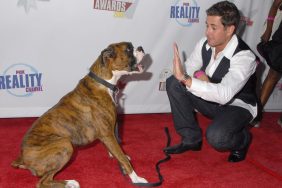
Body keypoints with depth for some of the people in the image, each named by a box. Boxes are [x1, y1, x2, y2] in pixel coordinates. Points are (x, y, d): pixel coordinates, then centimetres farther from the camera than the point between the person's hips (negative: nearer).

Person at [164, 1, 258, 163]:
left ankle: (242, 139, 6)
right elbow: (188, 70, -2)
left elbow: (224, 95, -44)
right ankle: (191, 138, 0)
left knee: (216, 137, -35)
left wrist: (186, 79, -52)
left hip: (237, 106, -6)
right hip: (212, 100, 6)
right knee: (174, 83, -13)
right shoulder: (205, 44, -12)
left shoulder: (244, 57, -30)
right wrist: (198, 75, -26)